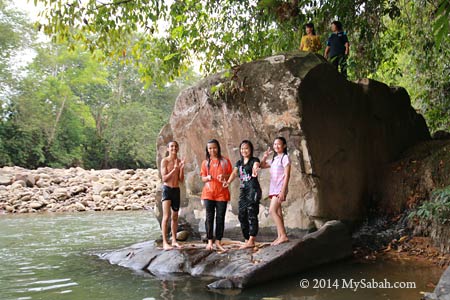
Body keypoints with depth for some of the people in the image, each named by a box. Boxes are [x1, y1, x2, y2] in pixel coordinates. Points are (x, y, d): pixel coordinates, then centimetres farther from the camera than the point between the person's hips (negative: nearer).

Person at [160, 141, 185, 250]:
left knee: (175, 217, 11)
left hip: (176, 190, 5)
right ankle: (165, 243, -13)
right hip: (167, 189, -5)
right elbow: (164, 178, -11)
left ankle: (174, 240, 20)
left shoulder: (179, 161, 5)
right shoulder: (165, 161, -7)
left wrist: (181, 168, -11)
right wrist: (174, 169, -21)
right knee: (166, 216, -13)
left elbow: (181, 180, 4)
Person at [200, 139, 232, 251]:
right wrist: (207, 178, -11)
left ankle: (218, 241, 6)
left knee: (220, 217, 0)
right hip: (208, 193, 1)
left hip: (222, 193, -1)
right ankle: (210, 241, 3)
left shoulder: (225, 161, 6)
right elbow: (203, 178, 11)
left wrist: (224, 177, -14)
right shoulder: (205, 162, 10)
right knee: (209, 217, -2)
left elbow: (231, 175, 7)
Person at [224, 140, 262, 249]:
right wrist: (228, 181, -19)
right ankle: (247, 240, 12)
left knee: (251, 213, -12)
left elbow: (256, 166, -23)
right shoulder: (239, 163, 17)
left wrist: (255, 170, -48)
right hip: (243, 190, 7)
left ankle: (251, 240, -15)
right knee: (242, 215, 4)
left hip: (253, 189, -7)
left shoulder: (254, 160, 0)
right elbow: (234, 173, 2)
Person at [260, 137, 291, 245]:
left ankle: (283, 235, -14)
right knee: (277, 212, 6)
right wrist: (265, 156, 8)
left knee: (272, 211, -16)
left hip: (280, 188, -8)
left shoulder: (285, 158, -7)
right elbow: (262, 166, 27)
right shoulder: (274, 159, 17)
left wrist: (283, 191, -20)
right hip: (273, 189, 8)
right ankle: (280, 237, 8)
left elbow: (287, 175, -13)